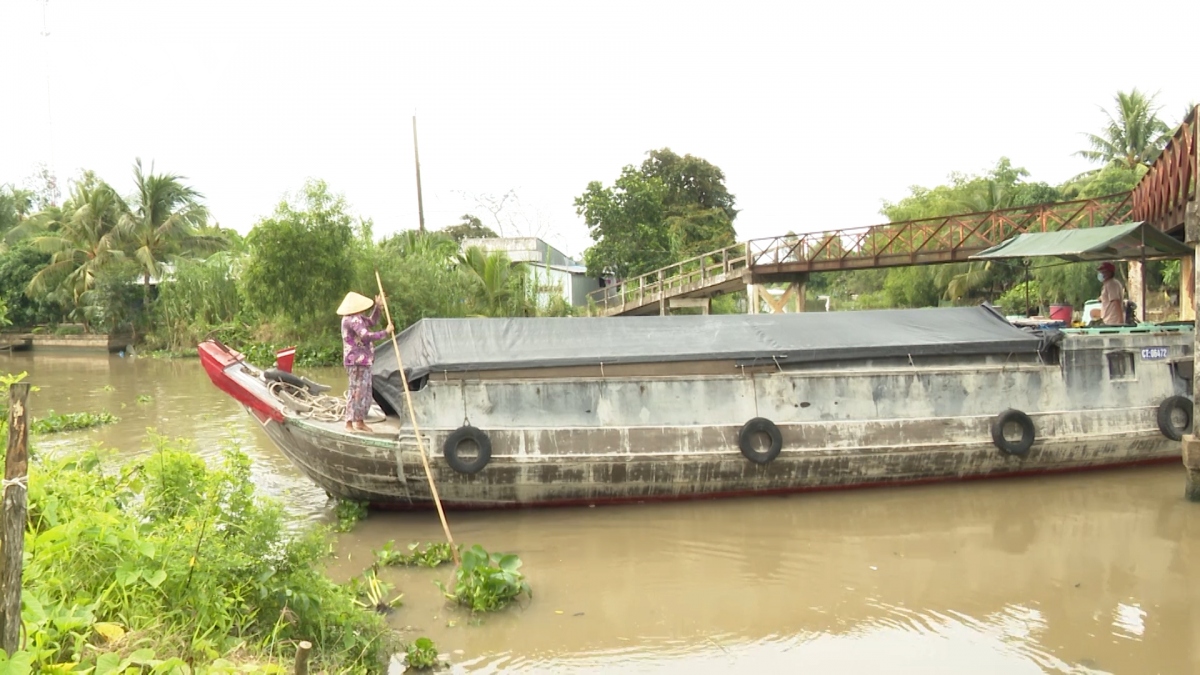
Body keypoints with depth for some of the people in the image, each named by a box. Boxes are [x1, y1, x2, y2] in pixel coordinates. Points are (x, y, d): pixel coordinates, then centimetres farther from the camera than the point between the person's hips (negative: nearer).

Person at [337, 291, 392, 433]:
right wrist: (385, 332, -21)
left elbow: (372, 321, 30)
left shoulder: (358, 318, 15)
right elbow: (366, 336, -27)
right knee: (356, 391, -9)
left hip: (363, 361, 11)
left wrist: (377, 306, 18)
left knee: (366, 391, 14)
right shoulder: (353, 319, -18)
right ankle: (349, 423, -5)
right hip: (356, 361, -11)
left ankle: (360, 422, 22)